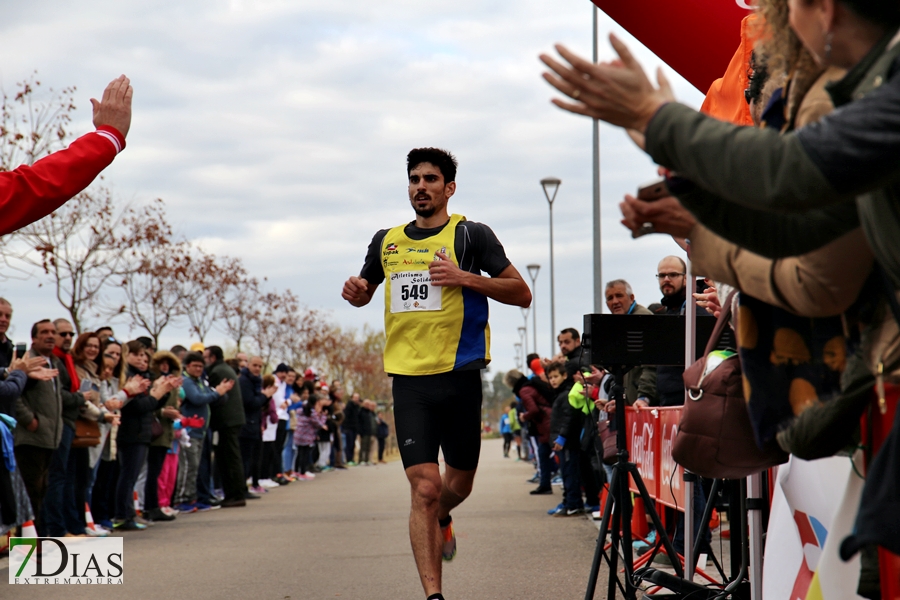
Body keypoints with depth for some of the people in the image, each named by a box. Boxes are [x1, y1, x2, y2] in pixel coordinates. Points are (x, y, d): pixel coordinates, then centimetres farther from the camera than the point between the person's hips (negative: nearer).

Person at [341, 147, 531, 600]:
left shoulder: (471, 235, 0)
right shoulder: (386, 241, 12)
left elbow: (521, 294, -3)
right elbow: (365, 291, 28)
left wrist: (466, 278, -17)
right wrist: (356, 291, 3)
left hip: (459, 376, -1)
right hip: (409, 379, 1)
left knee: (458, 483, 13)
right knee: (424, 487, -11)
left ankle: (441, 519, 49)